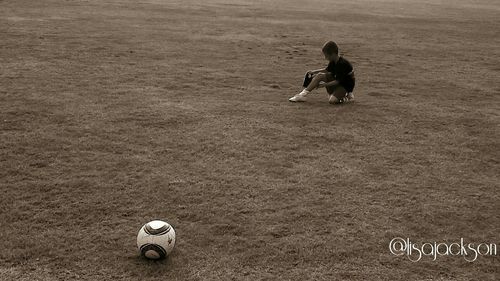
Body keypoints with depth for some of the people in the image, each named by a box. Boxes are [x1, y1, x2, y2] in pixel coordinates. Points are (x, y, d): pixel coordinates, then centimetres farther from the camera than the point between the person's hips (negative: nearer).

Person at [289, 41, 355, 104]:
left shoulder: (342, 64, -27)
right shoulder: (333, 62, -1)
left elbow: (338, 81, -26)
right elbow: (327, 70, 20)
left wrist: (325, 84, -23)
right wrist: (314, 71, 10)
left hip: (346, 86, -8)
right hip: (337, 81, 8)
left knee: (332, 100, -31)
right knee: (319, 76, -7)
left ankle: (347, 96, -3)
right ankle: (303, 94, -7)